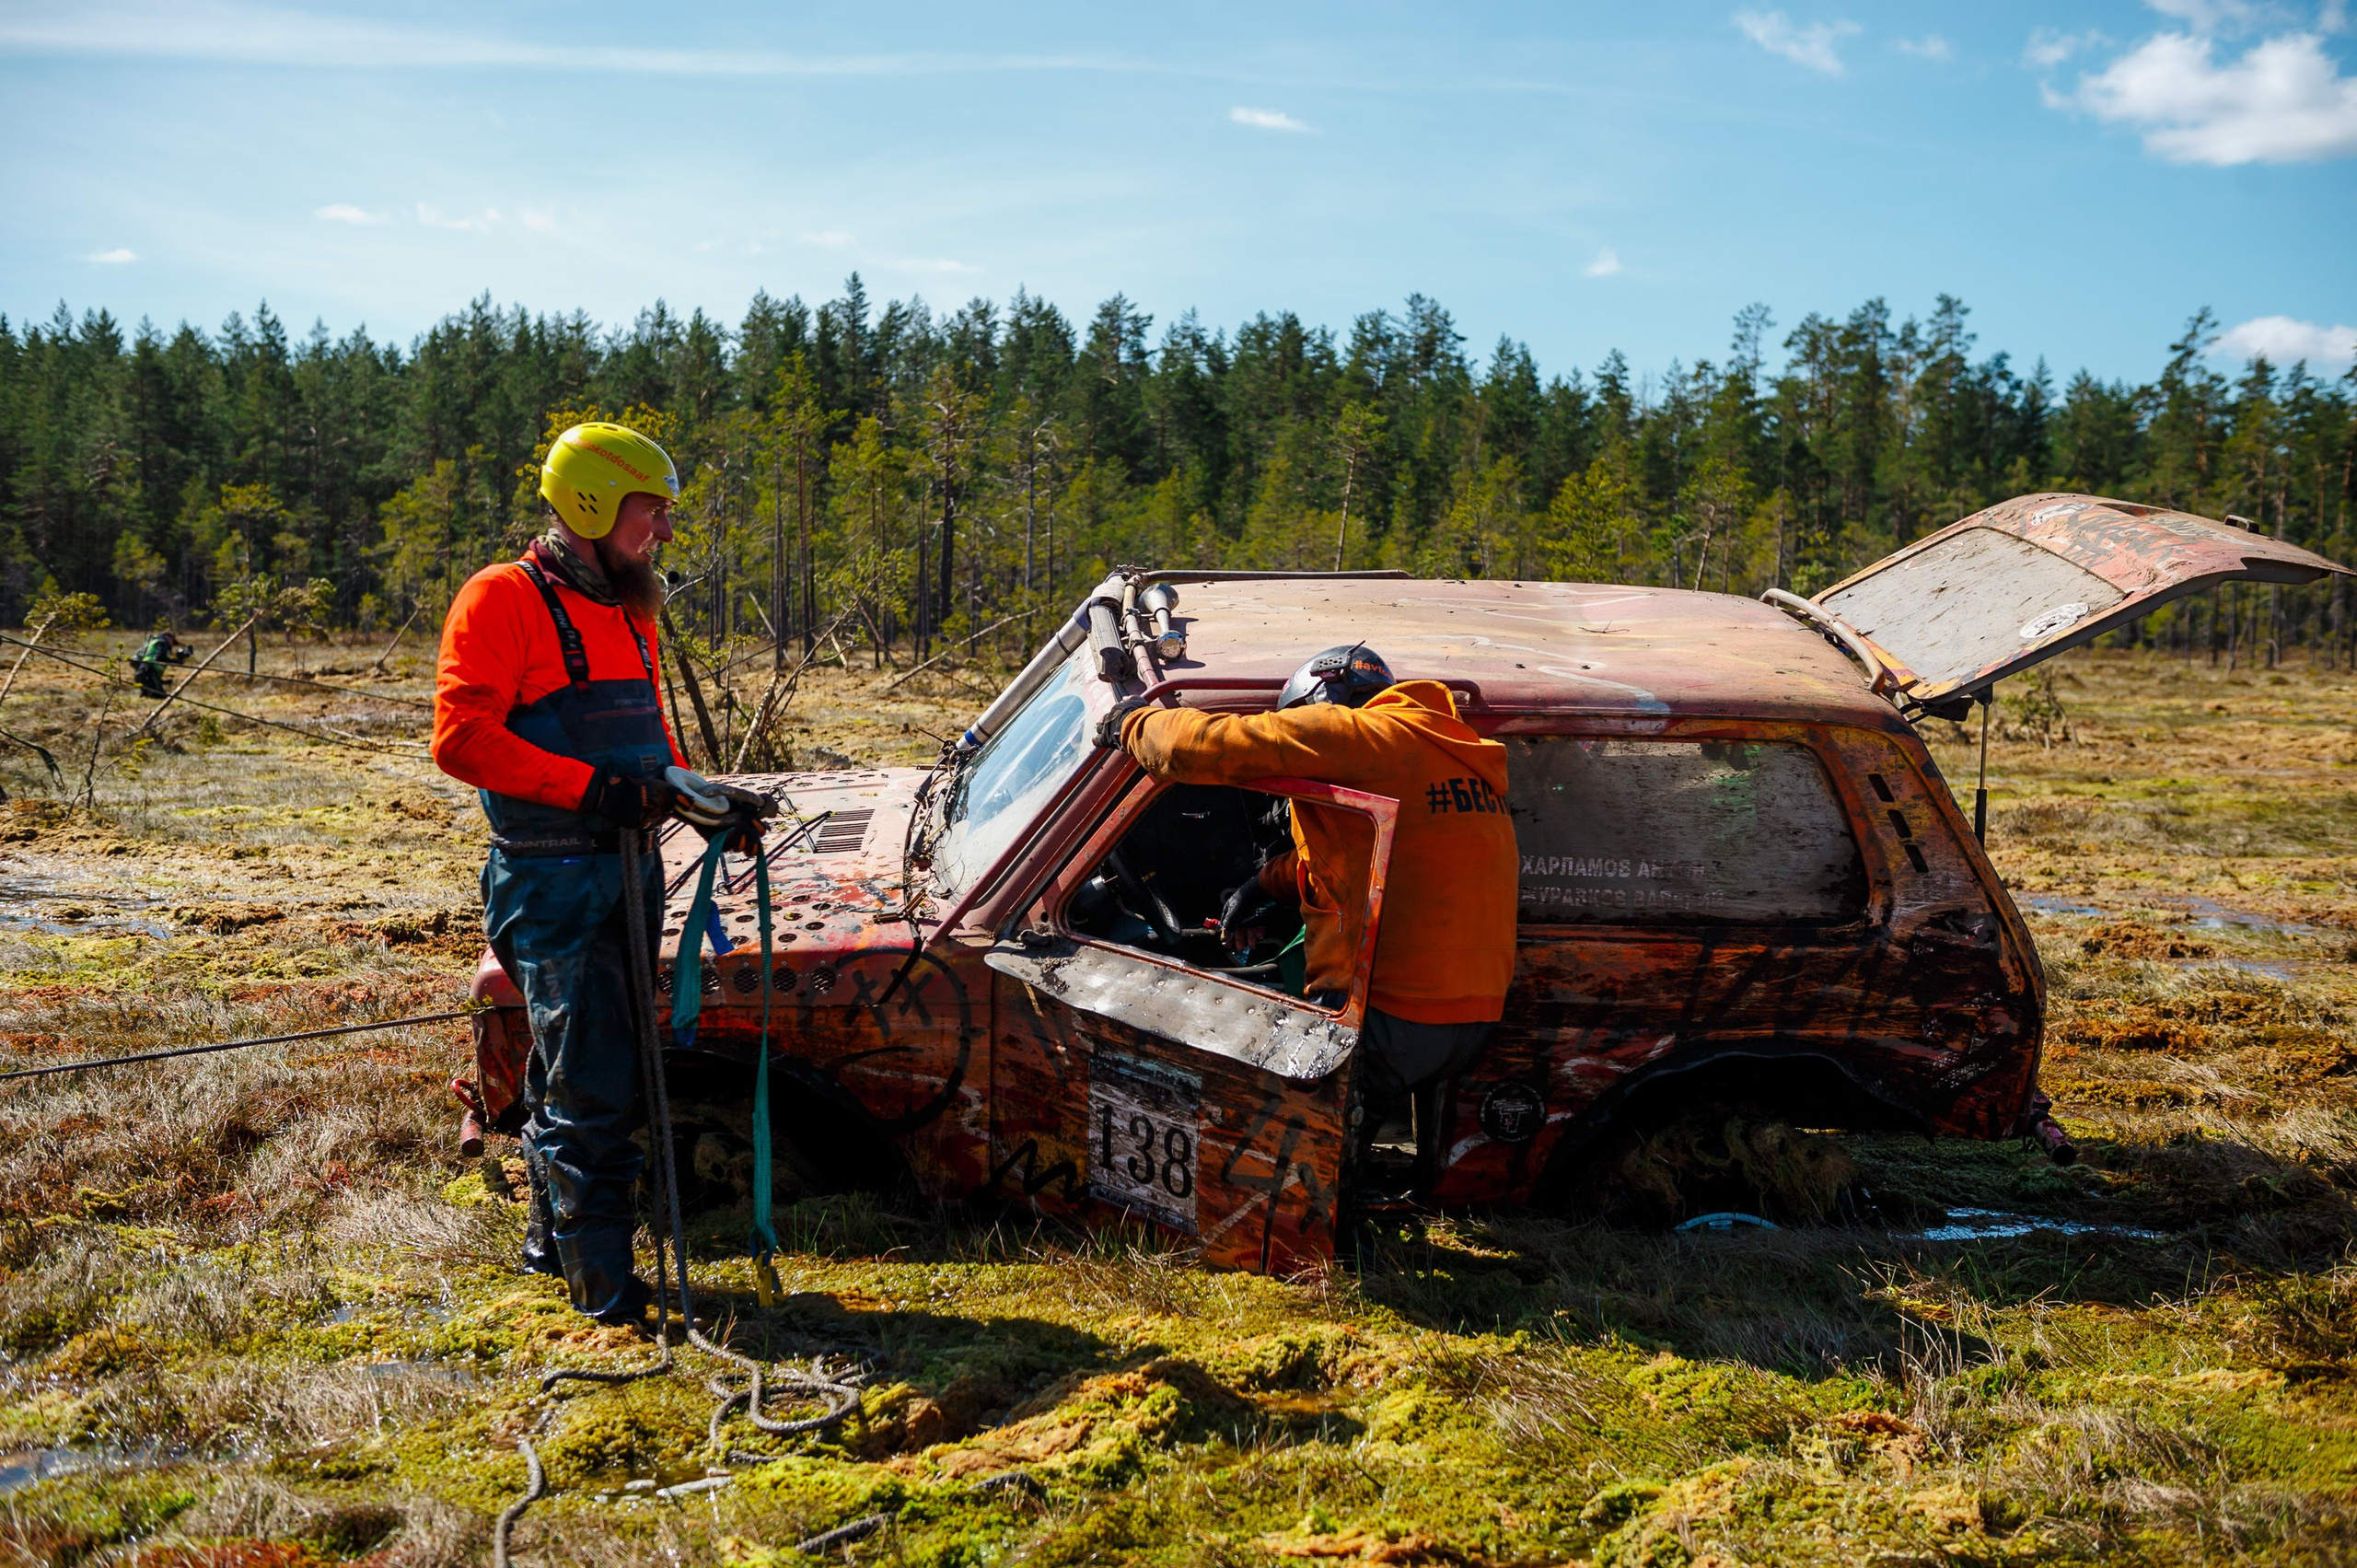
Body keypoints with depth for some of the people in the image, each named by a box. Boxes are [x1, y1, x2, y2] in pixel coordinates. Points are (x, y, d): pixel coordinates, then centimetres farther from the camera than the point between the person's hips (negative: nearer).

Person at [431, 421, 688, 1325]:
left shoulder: (628, 611, 18)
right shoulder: (504, 600, -8)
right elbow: (461, 739, -17)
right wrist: (591, 786, -24)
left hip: (628, 869, 8)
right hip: (553, 883, -8)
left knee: (590, 1071, 17)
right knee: (590, 1085, -7)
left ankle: (553, 1238, 31)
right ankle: (601, 1279, 0)